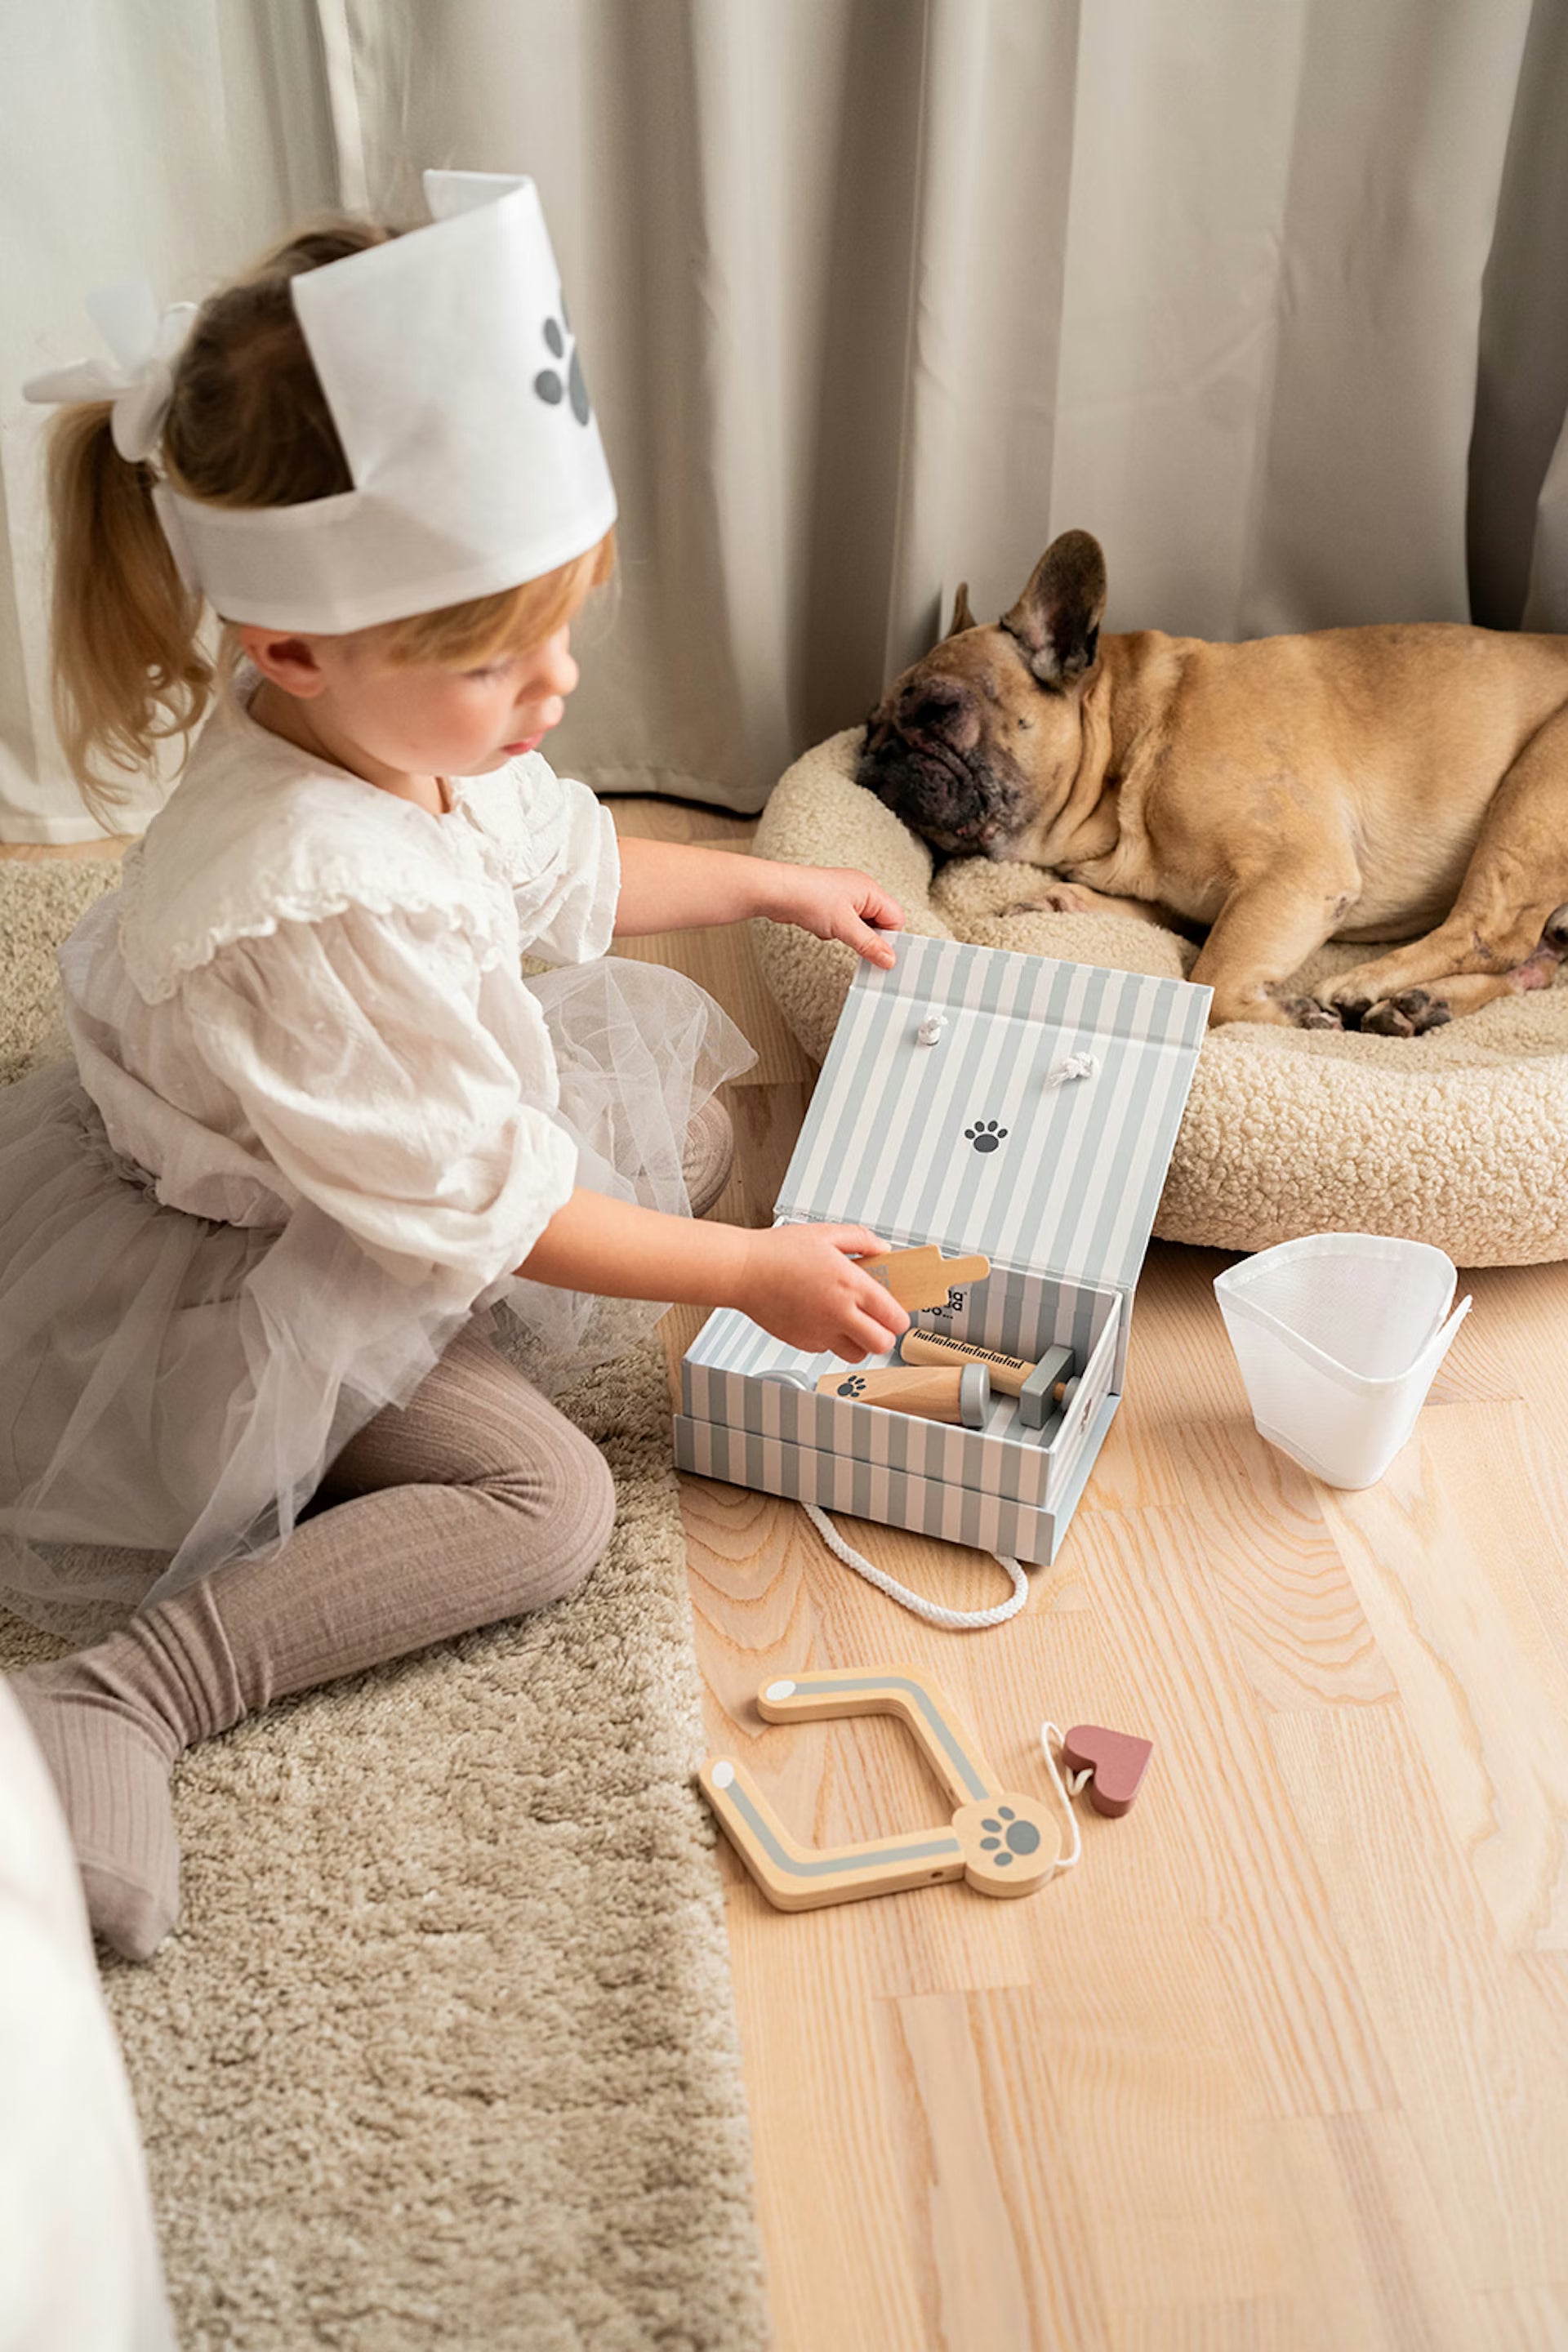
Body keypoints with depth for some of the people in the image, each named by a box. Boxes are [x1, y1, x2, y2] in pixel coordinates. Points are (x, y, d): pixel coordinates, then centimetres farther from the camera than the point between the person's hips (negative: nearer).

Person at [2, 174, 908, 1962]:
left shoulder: (399, 724, -13)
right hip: (255, 1282, -10)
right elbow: (476, 1202, -29)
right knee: (545, 1502, -20)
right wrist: (755, 1271, -21)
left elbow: (559, 862, 12)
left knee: (678, 1096, 13)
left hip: (404, 1132, 10)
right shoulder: (307, 910, -41)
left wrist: (769, 886, 15)